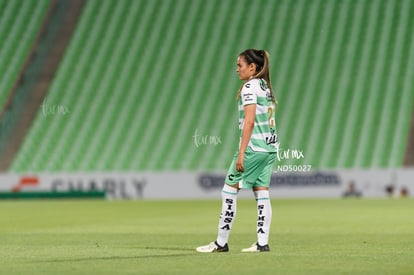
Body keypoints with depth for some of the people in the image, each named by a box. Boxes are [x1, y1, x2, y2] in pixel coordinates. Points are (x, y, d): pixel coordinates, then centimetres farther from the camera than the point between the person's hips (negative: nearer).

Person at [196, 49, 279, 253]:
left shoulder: (250, 87, -11)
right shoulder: (266, 87, 15)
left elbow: (249, 122, -18)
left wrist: (241, 153, -19)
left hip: (253, 147, -9)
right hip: (270, 146, 9)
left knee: (229, 190, -2)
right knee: (261, 192, 7)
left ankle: (221, 242, 0)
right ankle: (263, 242, 4)